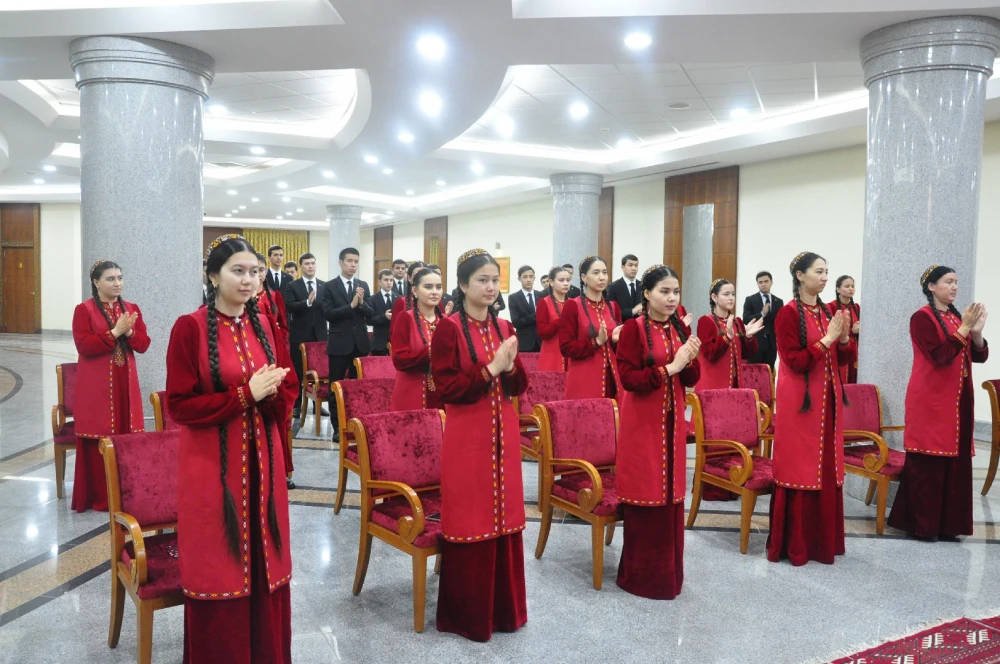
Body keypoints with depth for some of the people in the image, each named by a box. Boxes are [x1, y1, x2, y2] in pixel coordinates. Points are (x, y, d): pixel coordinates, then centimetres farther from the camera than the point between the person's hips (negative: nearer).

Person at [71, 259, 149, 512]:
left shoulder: (132, 309, 10)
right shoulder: (84, 310, -4)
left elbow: (144, 344, 5)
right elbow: (84, 346, -14)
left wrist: (129, 332, -14)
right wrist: (115, 332, -19)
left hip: (126, 384, 4)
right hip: (97, 386, -4)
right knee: (99, 440, -1)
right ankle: (99, 496, 9)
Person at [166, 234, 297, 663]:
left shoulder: (266, 326, 6)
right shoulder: (190, 328, -9)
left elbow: (288, 389, 9)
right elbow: (179, 405, -11)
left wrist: (268, 395, -13)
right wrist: (245, 394, -18)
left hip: (261, 460, 5)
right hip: (212, 465, -5)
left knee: (264, 563, 12)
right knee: (218, 567, 6)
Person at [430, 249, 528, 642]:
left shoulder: (504, 328, 9)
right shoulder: (449, 329, -10)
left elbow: (519, 387, 10)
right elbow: (447, 388, -15)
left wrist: (510, 367, -10)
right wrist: (489, 369, -20)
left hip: (503, 433, 6)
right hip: (467, 436, -6)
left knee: (504, 517, 13)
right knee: (469, 521, 3)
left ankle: (503, 605, 28)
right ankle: (468, 612, 19)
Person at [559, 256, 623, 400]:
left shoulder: (612, 306, 12)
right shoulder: (572, 306, -5)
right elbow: (566, 347, -9)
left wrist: (616, 340, -4)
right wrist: (596, 342, -19)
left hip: (612, 378, 5)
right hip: (584, 381, -5)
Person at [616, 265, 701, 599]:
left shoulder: (680, 329, 8)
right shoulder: (633, 328, -11)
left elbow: (691, 381, 8)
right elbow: (628, 378, -18)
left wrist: (690, 361, -12)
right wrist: (669, 367, -22)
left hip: (672, 420, 6)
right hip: (643, 421, -6)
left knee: (671, 493, 11)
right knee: (645, 496, 0)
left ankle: (668, 570, 26)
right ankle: (641, 573, 15)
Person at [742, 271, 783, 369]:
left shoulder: (779, 302, 11)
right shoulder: (750, 300, 2)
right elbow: (746, 320, -8)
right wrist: (762, 314, -20)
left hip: (771, 344, 3)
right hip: (755, 343, -3)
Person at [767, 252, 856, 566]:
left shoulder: (827, 312, 11)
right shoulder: (788, 313, -10)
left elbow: (845, 359, 11)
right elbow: (795, 361, -17)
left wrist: (844, 338, -8)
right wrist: (826, 339, -18)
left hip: (828, 399, 7)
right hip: (800, 400, -7)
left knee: (827, 467, 11)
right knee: (799, 468, -1)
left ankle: (822, 539, 23)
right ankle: (793, 544, 9)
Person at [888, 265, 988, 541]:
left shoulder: (957, 316, 13)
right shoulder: (922, 318, -8)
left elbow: (979, 356, 9)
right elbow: (940, 356, -18)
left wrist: (976, 331, -7)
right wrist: (964, 328, -19)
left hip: (957, 400, 7)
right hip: (930, 401, -7)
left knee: (955, 461, 7)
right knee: (927, 463, -3)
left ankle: (946, 524, 16)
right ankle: (919, 524, 6)